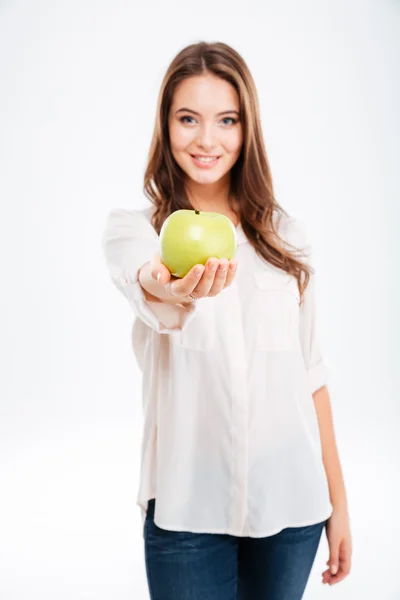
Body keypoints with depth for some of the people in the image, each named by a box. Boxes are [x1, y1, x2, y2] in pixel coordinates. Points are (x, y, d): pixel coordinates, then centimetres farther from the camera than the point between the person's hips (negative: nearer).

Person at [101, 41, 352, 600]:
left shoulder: (287, 235, 5)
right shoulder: (132, 228, -3)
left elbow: (312, 371, 7)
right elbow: (144, 286, -27)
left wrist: (338, 501, 7)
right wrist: (170, 288, -51)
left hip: (292, 501, 3)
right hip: (188, 507, -2)